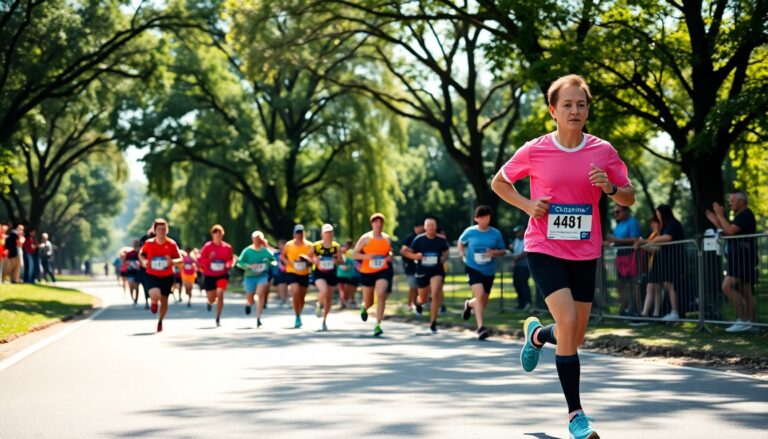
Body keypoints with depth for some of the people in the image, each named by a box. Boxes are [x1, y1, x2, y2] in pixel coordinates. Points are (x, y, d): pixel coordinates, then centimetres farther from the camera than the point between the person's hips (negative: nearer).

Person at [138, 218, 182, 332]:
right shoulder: (149, 243, -6)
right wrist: (143, 261, -9)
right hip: (152, 275, -1)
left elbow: (180, 260, -3)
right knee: (155, 295, -28)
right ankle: (154, 303, 12)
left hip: (167, 277, 1)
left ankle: (160, 321, 38)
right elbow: (141, 254, 12)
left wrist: (172, 261, -25)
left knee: (164, 300, 11)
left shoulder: (171, 244, -7)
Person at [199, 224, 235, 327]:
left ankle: (218, 318, -13)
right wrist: (209, 259, -25)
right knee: (212, 299, 6)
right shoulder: (207, 246, -7)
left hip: (222, 275, 0)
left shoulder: (227, 247, -1)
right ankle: (210, 303, 47)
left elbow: (231, 259, 10)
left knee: (220, 293, -22)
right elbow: (200, 260, -6)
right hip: (209, 276, 0)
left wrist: (228, 264, -12)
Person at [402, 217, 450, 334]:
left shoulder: (441, 240, -3)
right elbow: (407, 252, 0)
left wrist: (444, 258, -6)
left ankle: (433, 323, -9)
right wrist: (415, 256, -20)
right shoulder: (419, 240, -6)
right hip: (422, 271, 1)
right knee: (423, 298, 13)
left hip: (437, 271, 0)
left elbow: (445, 252, 15)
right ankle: (418, 302, 55)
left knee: (435, 295, -19)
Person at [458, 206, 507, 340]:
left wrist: (495, 252, -15)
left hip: (489, 271, 3)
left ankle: (469, 304, 50)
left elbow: (503, 251, 6)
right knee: (480, 294, -24)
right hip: (473, 268, -3)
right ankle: (480, 327, -22)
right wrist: (462, 254, 2)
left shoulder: (495, 233, -3)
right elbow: (461, 242, 17)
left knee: (483, 302, 14)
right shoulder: (469, 232, -4)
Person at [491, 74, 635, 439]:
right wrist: (528, 205, -10)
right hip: (544, 249, -3)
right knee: (568, 321, -21)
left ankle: (536, 334, 45)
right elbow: (498, 183, 7)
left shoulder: (603, 151, -3)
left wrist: (609, 187, -17)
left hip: (584, 254, 3)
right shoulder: (534, 151, -7)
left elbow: (630, 197, 5)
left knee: (575, 338, 8)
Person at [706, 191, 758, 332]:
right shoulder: (740, 216, 21)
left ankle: (744, 320, -18)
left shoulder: (746, 214, -10)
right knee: (745, 292, 8)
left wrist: (720, 215, -12)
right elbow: (728, 234, 22)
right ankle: (751, 322, 8)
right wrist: (716, 222, 17)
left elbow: (730, 230, -22)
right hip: (738, 260, 11)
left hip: (743, 259, -11)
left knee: (727, 287, -17)